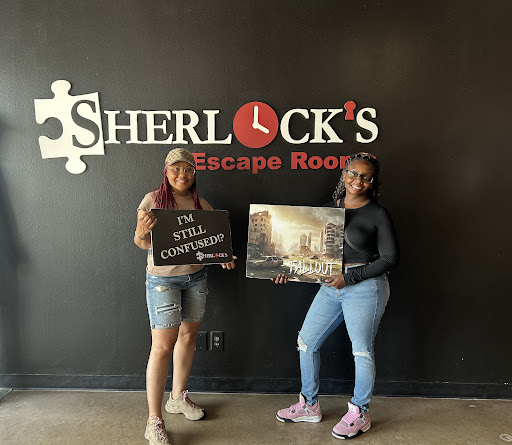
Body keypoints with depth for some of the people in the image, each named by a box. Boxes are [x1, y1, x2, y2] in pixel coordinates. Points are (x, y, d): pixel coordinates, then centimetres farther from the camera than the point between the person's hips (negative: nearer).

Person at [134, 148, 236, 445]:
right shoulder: (153, 200, -5)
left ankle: (178, 397, 36)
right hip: (163, 278, -5)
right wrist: (141, 232, -24)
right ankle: (154, 421, 8)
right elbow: (143, 243, -2)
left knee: (188, 334, 15)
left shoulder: (201, 205, 6)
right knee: (162, 347, -6)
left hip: (196, 276, 5)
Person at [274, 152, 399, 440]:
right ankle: (309, 406, 29)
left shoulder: (378, 215, -7)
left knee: (362, 351, 4)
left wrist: (349, 277, -16)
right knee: (306, 341, 10)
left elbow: (390, 259, -9)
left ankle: (360, 414, 28)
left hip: (365, 289, -6)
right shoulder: (331, 209, 8)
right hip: (330, 287, 6)